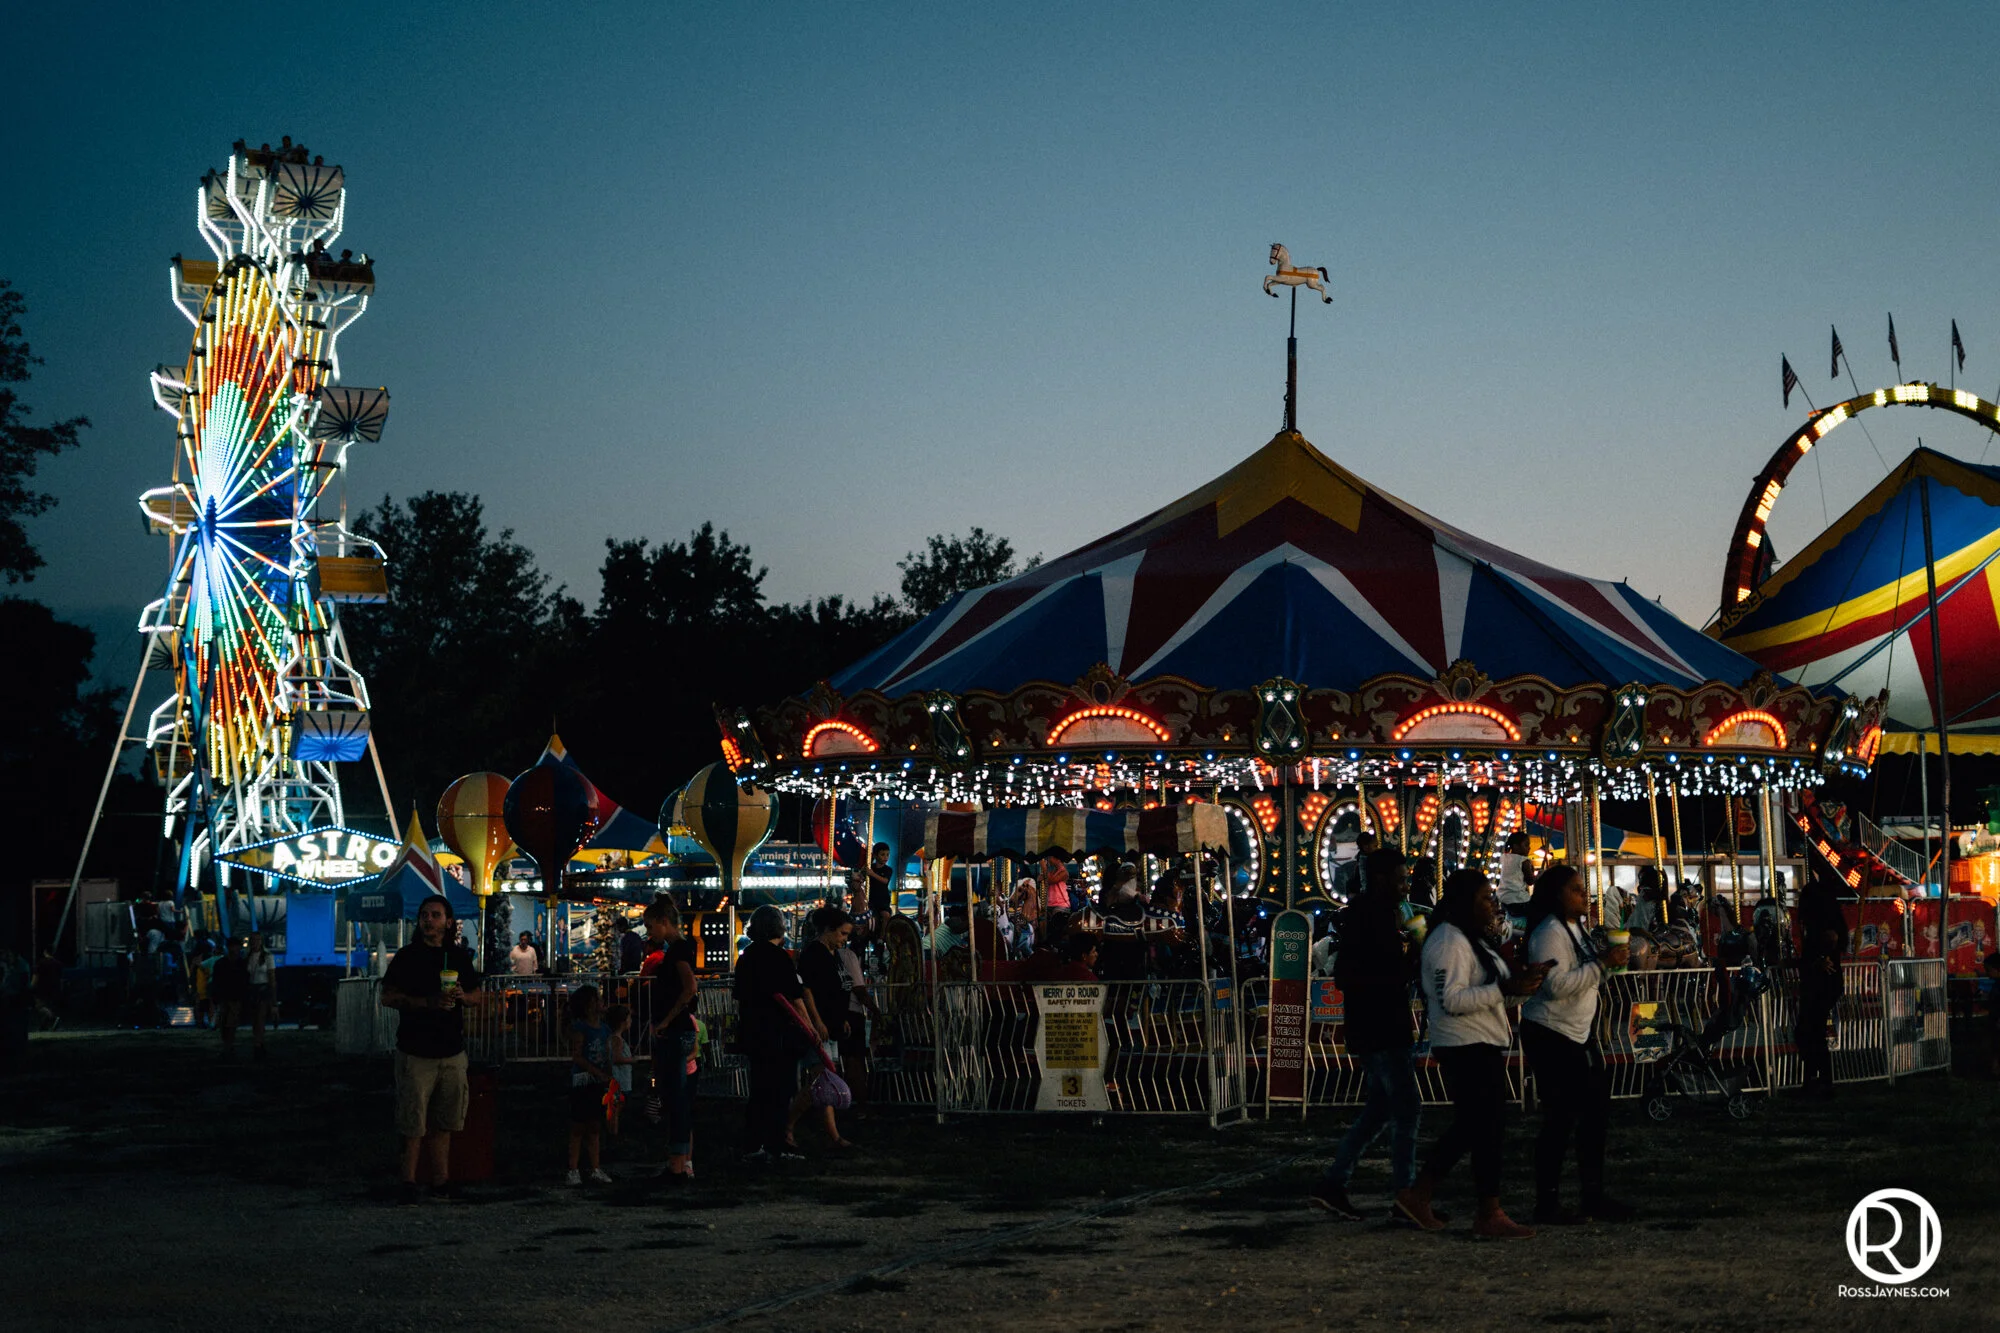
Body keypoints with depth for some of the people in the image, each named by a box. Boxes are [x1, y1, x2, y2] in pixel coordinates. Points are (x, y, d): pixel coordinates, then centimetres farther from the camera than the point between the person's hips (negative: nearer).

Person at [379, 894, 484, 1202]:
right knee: (413, 1122, -5)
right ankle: (409, 1181, 2)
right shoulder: (407, 956, -1)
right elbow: (388, 997, -6)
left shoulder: (459, 957, 12)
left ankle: (441, 1180, 16)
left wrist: (462, 996, -4)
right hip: (416, 1049, -4)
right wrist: (429, 1002, -17)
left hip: (452, 1050, 4)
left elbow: (477, 996, 20)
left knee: (443, 1121, 10)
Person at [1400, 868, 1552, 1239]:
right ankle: (1490, 1215, 0)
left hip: (1484, 1045, 11)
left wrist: (1521, 983, 6)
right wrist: (1506, 989, -26)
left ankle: (1417, 1195, 20)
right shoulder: (1449, 941, -16)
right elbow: (1452, 1000, -23)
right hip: (1467, 1047, -11)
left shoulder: (1472, 938, 18)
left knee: (1469, 1127, 13)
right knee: (1484, 1129, -6)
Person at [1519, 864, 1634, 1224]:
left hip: (1579, 1033, 10)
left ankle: (1595, 1198, 17)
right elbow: (1556, 985, -26)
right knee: (1560, 1119, -7)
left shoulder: (1576, 928, 14)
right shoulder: (1549, 934, -16)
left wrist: (1612, 960, 11)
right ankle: (1547, 1205, 0)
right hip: (1550, 1036, -10)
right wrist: (1602, 964, -24)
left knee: (1596, 1114, 9)